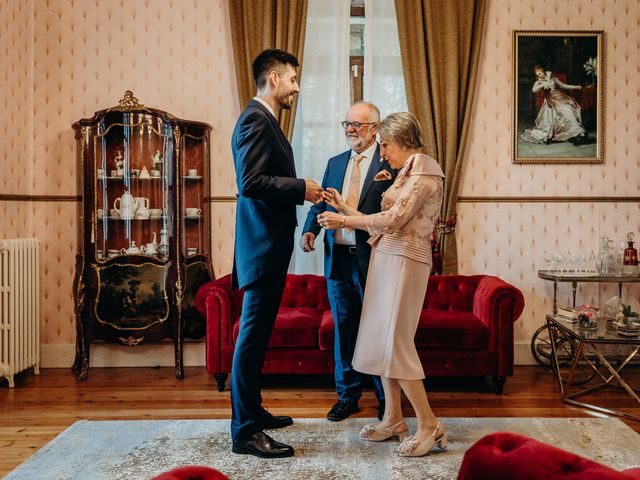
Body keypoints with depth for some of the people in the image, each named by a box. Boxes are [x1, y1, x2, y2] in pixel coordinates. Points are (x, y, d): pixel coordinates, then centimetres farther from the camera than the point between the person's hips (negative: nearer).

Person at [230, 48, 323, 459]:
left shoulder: (266, 120, 18)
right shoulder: (255, 119, -13)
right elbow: (251, 182, -23)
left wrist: (301, 191, 10)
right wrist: (302, 188, -16)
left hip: (270, 245, 11)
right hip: (262, 245, -11)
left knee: (258, 333, 16)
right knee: (253, 335, -6)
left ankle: (252, 411, 29)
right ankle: (245, 431, 1)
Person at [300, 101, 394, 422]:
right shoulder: (335, 163, 15)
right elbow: (321, 203, 14)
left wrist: (392, 180, -28)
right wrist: (310, 229, -4)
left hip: (373, 258, -5)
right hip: (338, 257, 5)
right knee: (343, 328, 13)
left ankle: (385, 398, 20)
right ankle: (348, 395, 26)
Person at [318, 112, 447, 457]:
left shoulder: (422, 171, -10)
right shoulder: (407, 172, 19)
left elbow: (393, 220, -16)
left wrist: (344, 220, -8)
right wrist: (344, 208, 13)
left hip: (404, 261, -10)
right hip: (387, 260, 10)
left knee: (394, 343, -8)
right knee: (382, 340, 10)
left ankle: (429, 425, 0)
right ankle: (393, 420, 18)